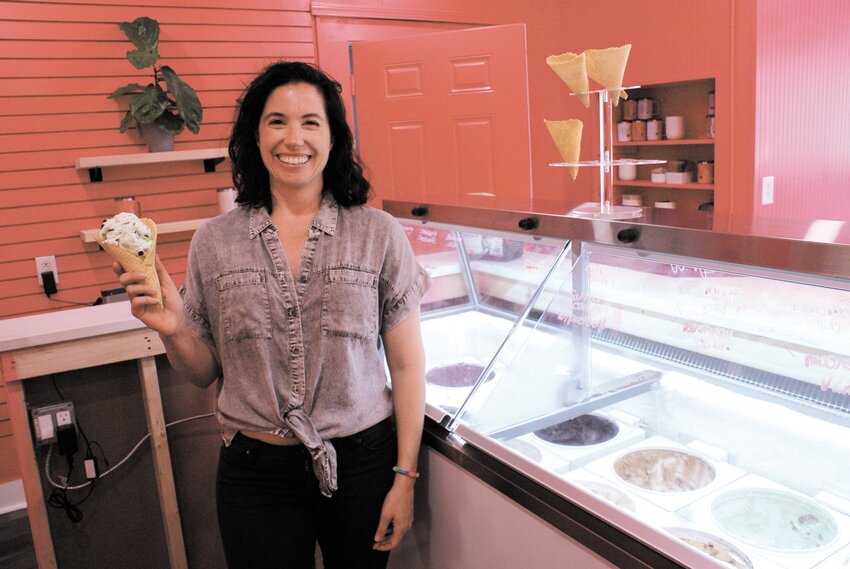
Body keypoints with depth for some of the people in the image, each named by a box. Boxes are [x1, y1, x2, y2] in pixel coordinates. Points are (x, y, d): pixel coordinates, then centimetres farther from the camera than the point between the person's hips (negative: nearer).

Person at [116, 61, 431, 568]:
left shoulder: (379, 235, -6)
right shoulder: (214, 242, -2)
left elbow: (407, 366, -3)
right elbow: (204, 372, 5)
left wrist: (405, 476, -4)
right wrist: (174, 330, -15)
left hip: (362, 463, 0)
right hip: (256, 470, 1)